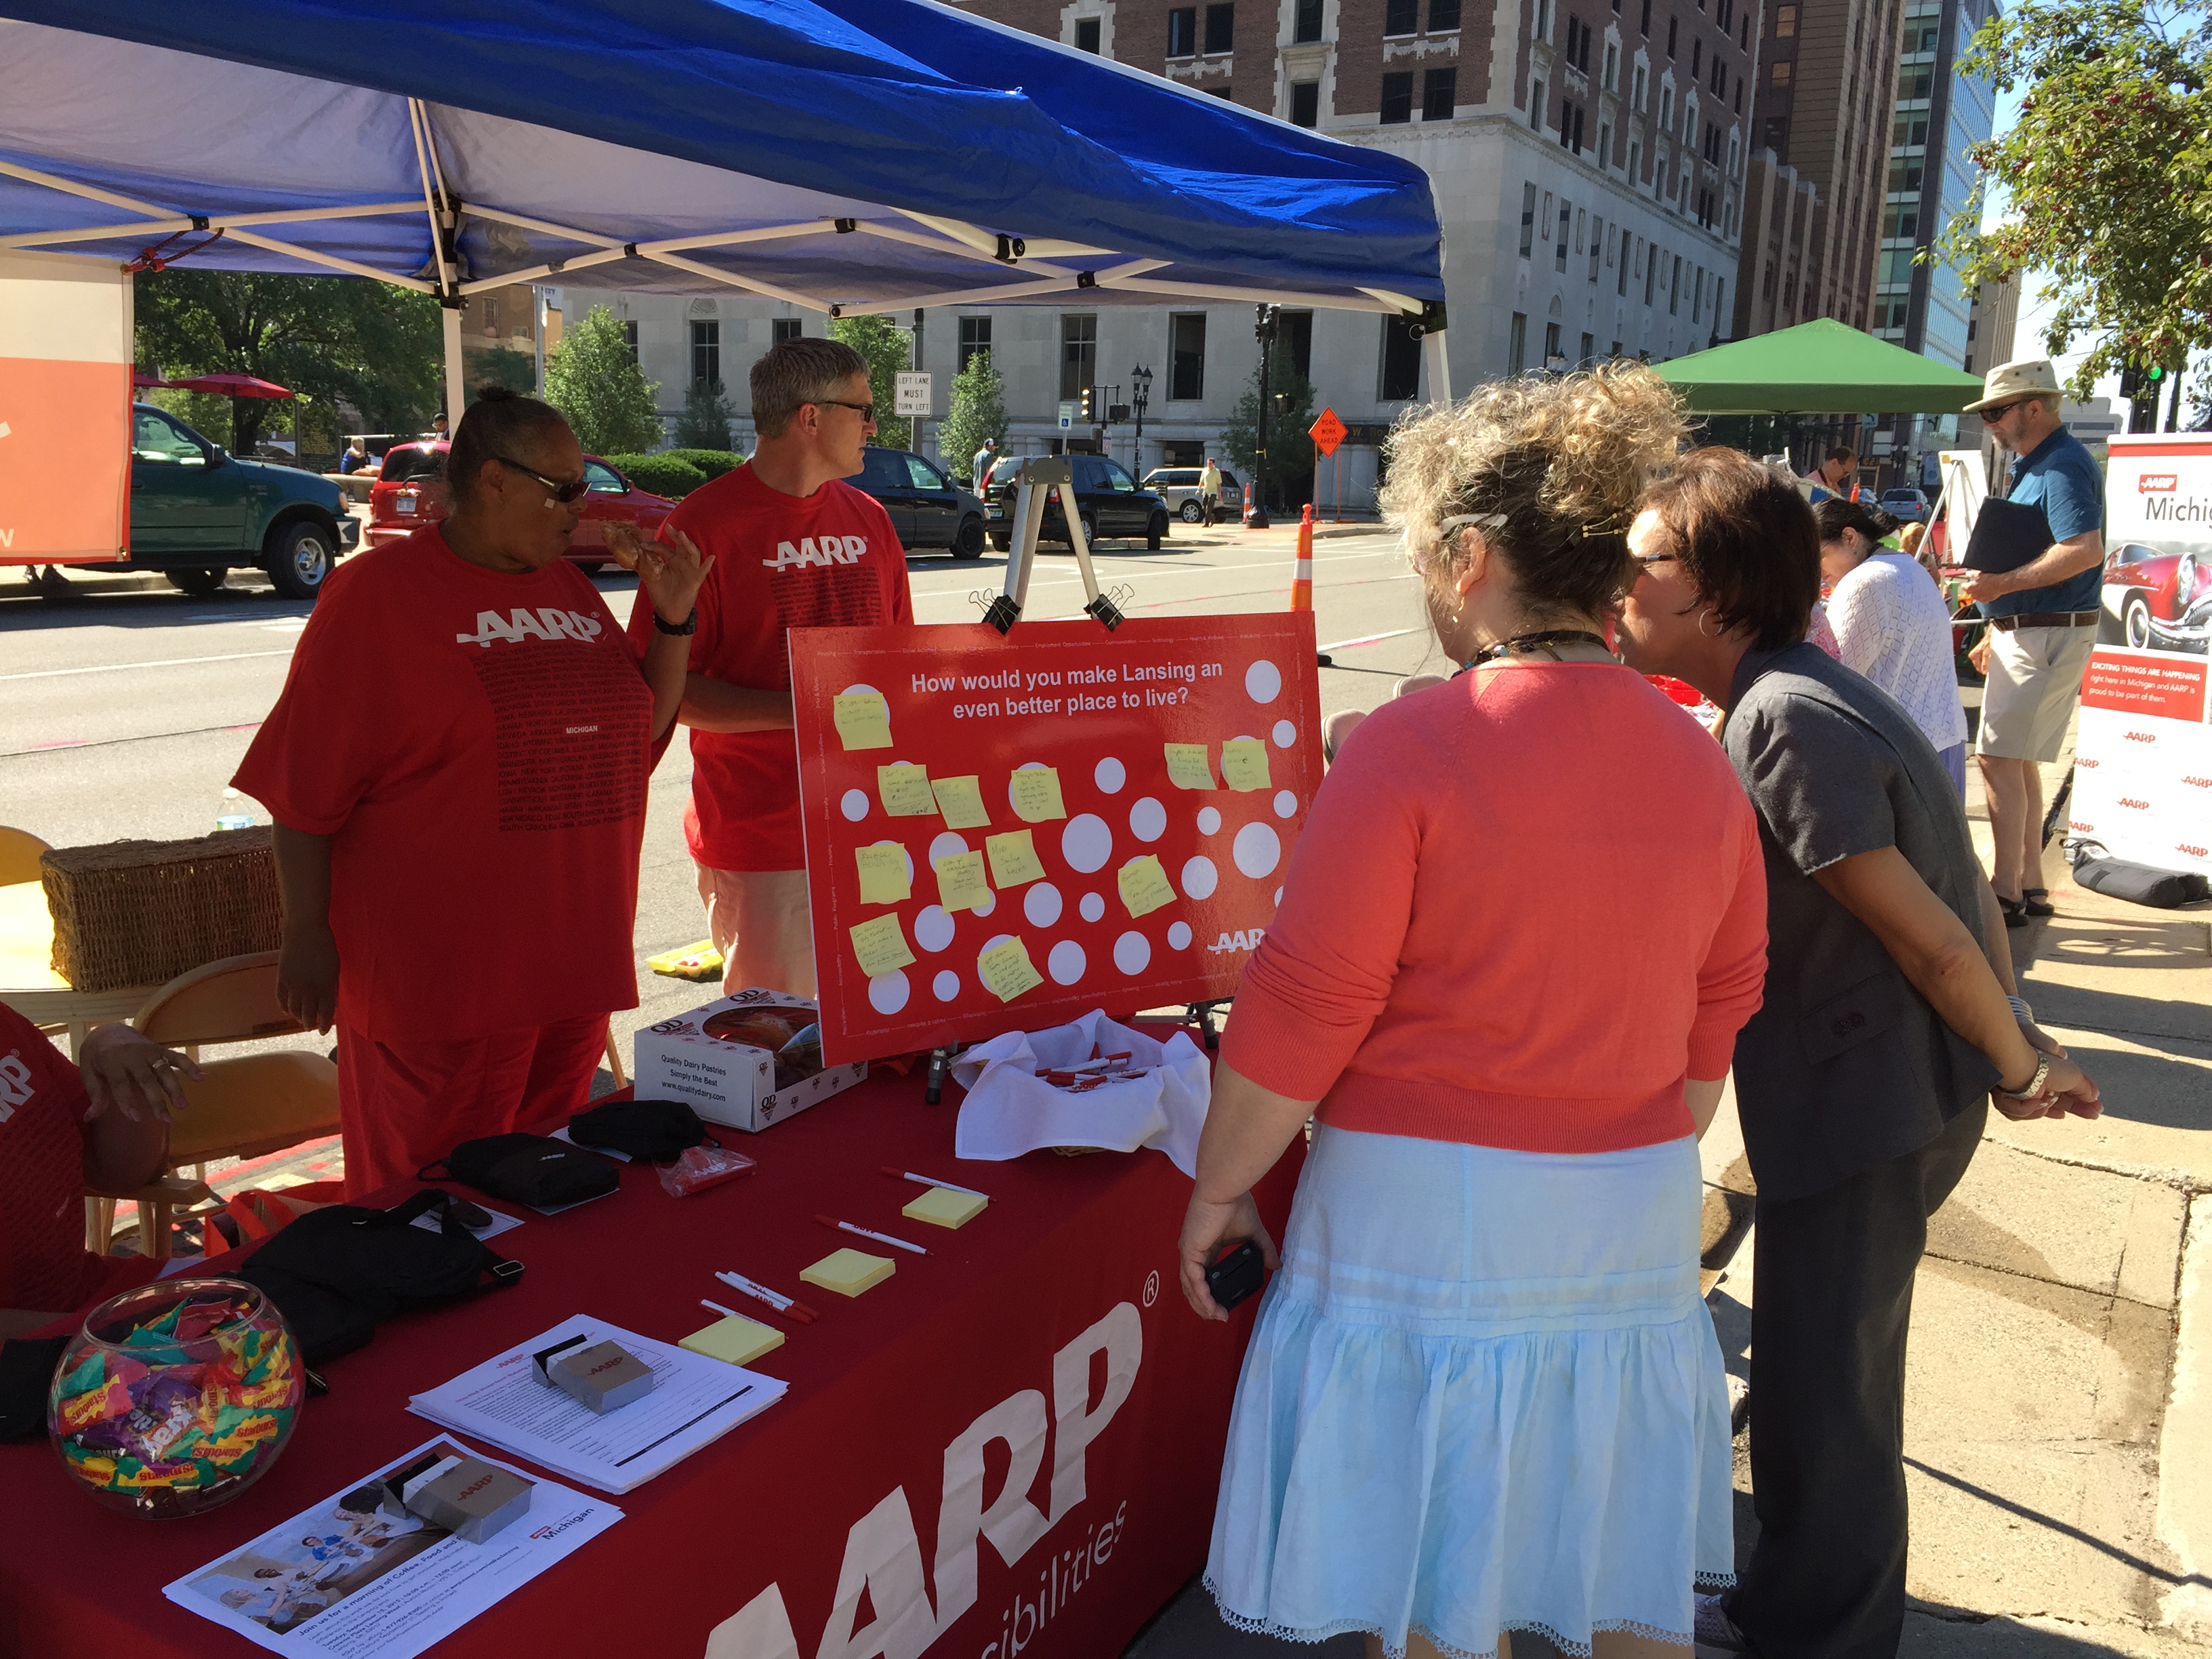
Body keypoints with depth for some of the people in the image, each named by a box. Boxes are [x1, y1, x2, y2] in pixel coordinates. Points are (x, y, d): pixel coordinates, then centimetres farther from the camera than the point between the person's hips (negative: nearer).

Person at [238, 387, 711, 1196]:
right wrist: (307, 935, -10)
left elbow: (639, 735, 16)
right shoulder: (378, 592, -8)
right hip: (439, 976, -6)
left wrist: (671, 617, 3)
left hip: (572, 960, 6)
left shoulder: (567, 585, 11)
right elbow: (308, 787, -8)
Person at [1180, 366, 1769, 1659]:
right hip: (1637, 1218, 6)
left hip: (1430, 1213, -6)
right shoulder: (1701, 763, 3)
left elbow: (1301, 1016, -15)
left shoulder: (1413, 745, -16)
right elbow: (1717, 1027, 10)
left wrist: (1218, 1190, -2)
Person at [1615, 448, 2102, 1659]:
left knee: (1819, 1392, 7)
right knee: (1824, 1374, 24)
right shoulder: (1804, 696, 8)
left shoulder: (1784, 721, -23)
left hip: (1866, 1110, -10)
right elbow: (1962, 879, 12)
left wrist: (2018, 1071, -6)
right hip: (1881, 1094, 10)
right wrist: (2014, 1034, 12)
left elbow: (1927, 934, -20)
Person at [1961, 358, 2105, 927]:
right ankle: (2030, 884, 22)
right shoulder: (2032, 464, 16)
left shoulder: (2063, 467, -16)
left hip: (2047, 635, -11)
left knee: (2000, 758, -10)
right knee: (2019, 760, 14)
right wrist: (2000, 627, 21)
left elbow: (2085, 549, -29)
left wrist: (2003, 584, -24)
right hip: (2025, 631, 11)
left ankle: (2006, 893, -5)